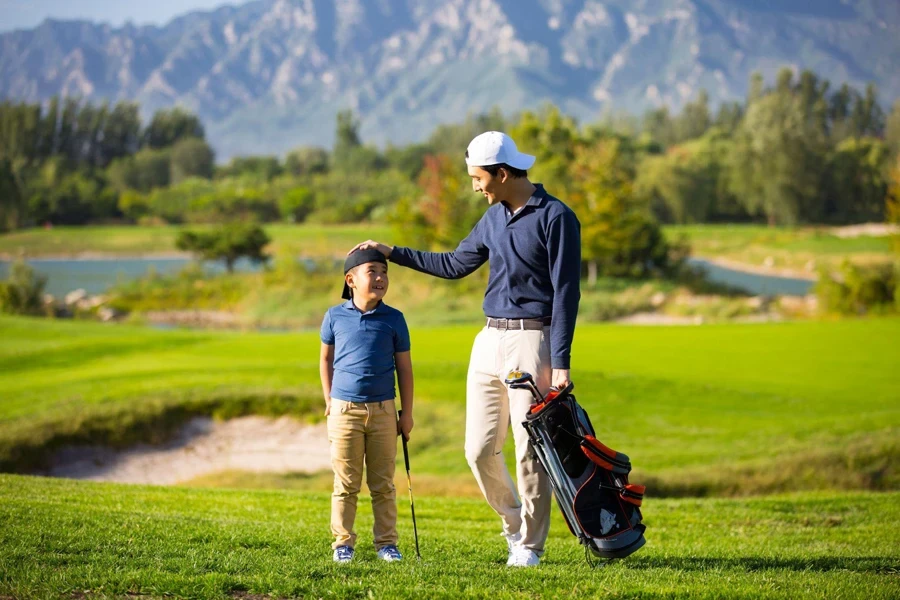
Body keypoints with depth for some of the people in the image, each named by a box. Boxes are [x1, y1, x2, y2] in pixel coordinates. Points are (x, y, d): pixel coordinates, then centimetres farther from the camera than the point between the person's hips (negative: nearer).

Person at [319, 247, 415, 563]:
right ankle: (343, 543, 9)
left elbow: (404, 368, 6)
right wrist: (329, 401, 8)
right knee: (346, 483, 3)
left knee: (383, 484, 6)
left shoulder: (393, 319, 2)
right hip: (345, 410, -1)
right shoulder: (335, 317, 2)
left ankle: (386, 543, 13)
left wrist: (406, 413, 4)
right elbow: (326, 359, 14)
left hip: (383, 410, 1)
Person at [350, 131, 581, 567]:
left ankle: (529, 546, 8)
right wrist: (391, 252, 25)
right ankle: (514, 523, 25)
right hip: (489, 340, 7)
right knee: (480, 450, 5)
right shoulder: (493, 217, 14)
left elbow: (566, 293, -12)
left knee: (530, 450, -3)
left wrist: (560, 363, -16)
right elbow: (455, 265, 27)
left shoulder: (556, 217, -9)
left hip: (531, 340, -7)